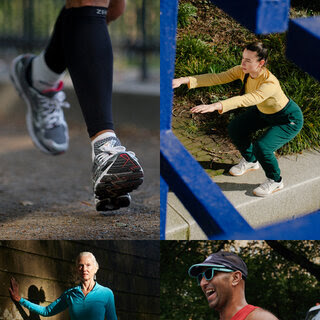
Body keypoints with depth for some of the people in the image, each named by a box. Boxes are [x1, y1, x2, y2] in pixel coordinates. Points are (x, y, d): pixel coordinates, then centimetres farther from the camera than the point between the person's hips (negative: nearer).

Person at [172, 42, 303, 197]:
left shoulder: (270, 83, -42)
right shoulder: (243, 71, -20)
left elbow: (246, 100, -56)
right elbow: (217, 78, -25)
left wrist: (215, 106, -69)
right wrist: (184, 80, -36)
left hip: (289, 120, -8)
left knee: (261, 147, -25)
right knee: (235, 129, 4)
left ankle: (275, 181, 4)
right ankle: (250, 161, 32)